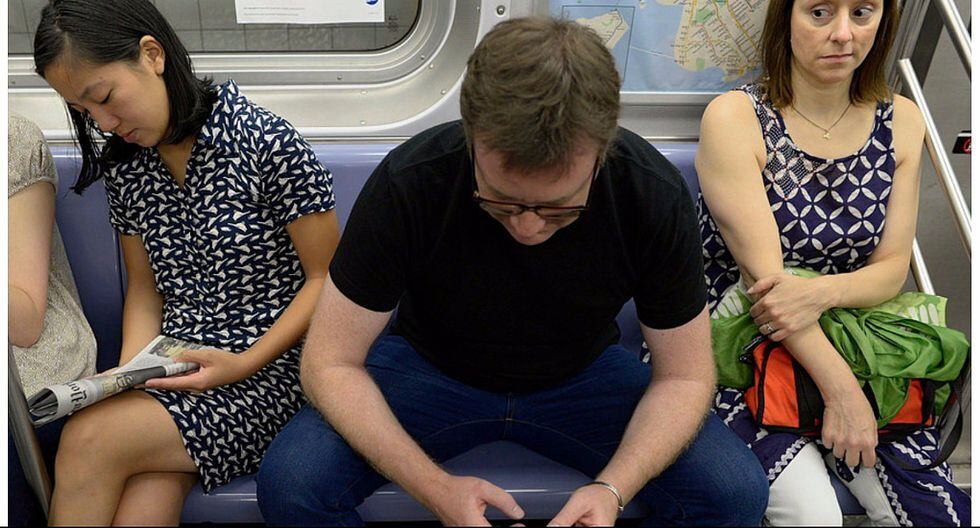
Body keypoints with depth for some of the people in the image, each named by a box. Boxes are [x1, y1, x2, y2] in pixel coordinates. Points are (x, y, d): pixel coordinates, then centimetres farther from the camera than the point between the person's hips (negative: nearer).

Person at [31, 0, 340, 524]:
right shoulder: (125, 167, 7)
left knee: (89, 439, -22)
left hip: (271, 363, -4)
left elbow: (327, 280, -9)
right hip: (175, 365, 5)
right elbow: (144, 287, 16)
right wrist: (130, 370, -2)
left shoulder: (267, 142, -13)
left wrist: (246, 362, -18)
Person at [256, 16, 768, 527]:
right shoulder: (408, 182, -28)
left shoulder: (656, 195, -23)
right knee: (288, 484, -23)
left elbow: (684, 376, -12)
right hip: (431, 367, -1)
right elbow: (330, 363, -20)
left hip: (581, 372, 2)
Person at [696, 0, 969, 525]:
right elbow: (764, 274, -17)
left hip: (851, 339, 5)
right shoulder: (733, 118, -12)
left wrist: (822, 292, -21)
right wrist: (842, 391, -20)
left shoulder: (901, 121, 5)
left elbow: (893, 266, 2)